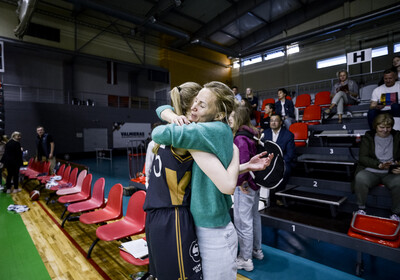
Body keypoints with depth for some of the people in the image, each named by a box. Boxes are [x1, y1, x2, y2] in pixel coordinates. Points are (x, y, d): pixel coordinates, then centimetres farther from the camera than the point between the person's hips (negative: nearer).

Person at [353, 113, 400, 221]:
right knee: (360, 179, -34)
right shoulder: (368, 138, 6)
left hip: (391, 173, 1)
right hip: (370, 171, -1)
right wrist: (379, 165, -19)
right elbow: (362, 158, -3)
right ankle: (361, 208, -11)